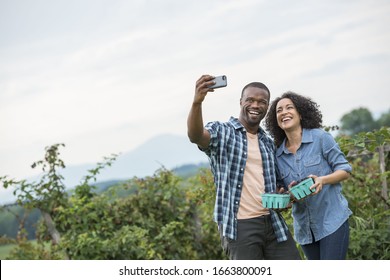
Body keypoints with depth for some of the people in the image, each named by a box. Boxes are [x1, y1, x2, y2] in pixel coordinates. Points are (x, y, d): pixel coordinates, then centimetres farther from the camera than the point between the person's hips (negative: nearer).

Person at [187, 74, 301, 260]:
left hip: (273, 223, 6)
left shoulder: (268, 144, 17)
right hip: (239, 226, -6)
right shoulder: (222, 132, -1)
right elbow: (196, 136, -24)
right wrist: (197, 102, -43)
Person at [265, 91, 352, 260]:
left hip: (332, 221, -5)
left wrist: (322, 179, -23)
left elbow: (345, 170, -4)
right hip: (304, 226, 5)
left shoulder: (320, 138, -5)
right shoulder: (279, 154, 7)